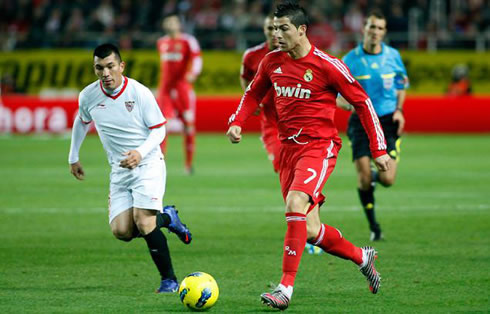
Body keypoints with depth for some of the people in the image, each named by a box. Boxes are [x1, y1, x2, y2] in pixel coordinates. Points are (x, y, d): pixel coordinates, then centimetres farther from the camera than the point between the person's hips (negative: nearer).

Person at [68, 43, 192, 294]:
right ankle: (166, 217, 20)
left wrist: (140, 153, -23)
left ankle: (169, 280, -10)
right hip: (119, 170, 5)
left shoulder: (139, 93, -14)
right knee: (121, 231, -9)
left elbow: (159, 130, -6)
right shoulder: (88, 96, -2)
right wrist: (73, 158, 25)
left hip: (148, 163, -5)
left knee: (142, 220, -22)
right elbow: (81, 122, 20)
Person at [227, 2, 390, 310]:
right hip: (288, 147, 6)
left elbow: (362, 101, -4)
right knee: (311, 232, 5)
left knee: (295, 203, -28)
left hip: (319, 145, -6)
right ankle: (361, 256, 32)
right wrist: (237, 122, 3)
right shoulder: (272, 61, 4)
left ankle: (286, 287, -28)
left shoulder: (326, 65, -11)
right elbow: (254, 94, 22)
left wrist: (379, 149, -6)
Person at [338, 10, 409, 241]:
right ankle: (373, 226, 13)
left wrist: (399, 110, 1)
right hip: (361, 121, -1)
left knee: (388, 180, -11)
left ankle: (376, 177, 29)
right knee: (364, 180, -9)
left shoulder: (393, 56, 2)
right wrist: (353, 104, -21)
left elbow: (402, 85, 17)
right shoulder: (350, 61, -4)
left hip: (388, 121, 1)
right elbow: (338, 97, 1)